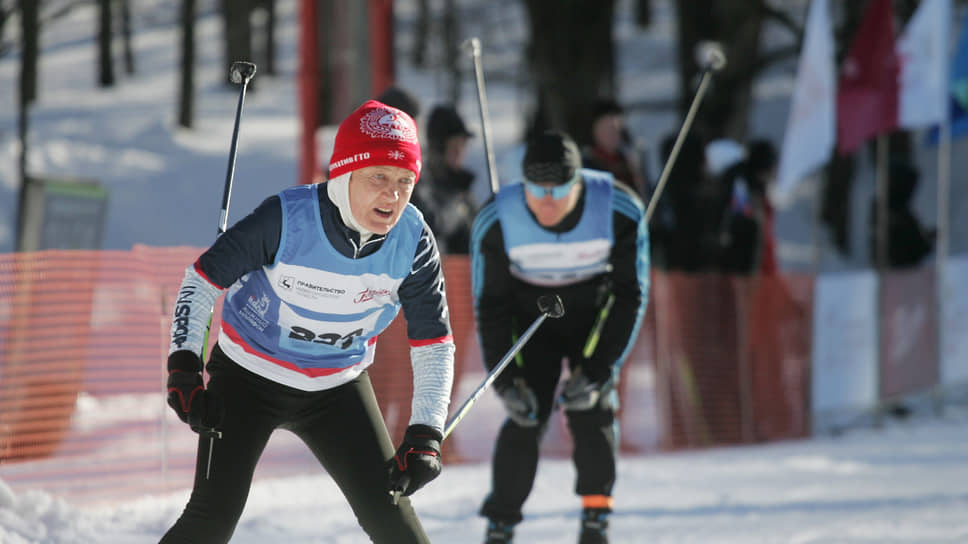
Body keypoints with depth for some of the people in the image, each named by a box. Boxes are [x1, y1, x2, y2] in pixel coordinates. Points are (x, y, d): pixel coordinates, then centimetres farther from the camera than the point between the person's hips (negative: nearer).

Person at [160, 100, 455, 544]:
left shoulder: (413, 243, -18)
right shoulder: (286, 218, -27)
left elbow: (434, 343, -8)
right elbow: (203, 278, -15)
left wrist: (424, 437, -17)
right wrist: (184, 369, -21)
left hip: (337, 388, 3)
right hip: (247, 376, -3)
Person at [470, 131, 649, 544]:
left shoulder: (621, 211, -27)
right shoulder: (496, 222, -25)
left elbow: (630, 296, -17)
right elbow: (490, 305, -13)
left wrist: (598, 370, -24)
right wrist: (506, 380, -20)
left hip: (597, 317, 0)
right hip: (532, 319, 0)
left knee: (591, 409, -16)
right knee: (525, 416, -14)